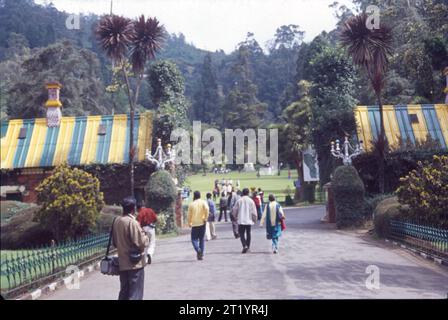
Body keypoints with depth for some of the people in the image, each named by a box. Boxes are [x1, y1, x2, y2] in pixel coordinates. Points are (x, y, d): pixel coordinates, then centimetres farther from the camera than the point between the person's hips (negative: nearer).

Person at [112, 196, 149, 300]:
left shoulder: (117, 221, 4)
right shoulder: (132, 222, -18)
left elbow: (114, 242, 14)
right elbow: (142, 242, -20)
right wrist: (146, 237, -1)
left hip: (122, 263, 7)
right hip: (135, 263, -7)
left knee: (124, 293, 18)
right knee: (135, 294, 2)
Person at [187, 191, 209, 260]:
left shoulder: (191, 204, 2)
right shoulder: (203, 202, 1)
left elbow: (189, 215, 5)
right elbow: (206, 208, -20)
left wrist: (189, 223, 19)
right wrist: (206, 218, -11)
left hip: (194, 224, -1)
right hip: (202, 223, 1)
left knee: (194, 239, 7)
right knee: (202, 239, 13)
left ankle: (198, 249, -19)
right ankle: (202, 254, 10)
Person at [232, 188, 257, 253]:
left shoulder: (239, 201, -2)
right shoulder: (251, 201, -4)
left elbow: (234, 210, 4)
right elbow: (254, 211, -2)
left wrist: (235, 217, 21)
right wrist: (255, 219, 11)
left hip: (241, 221, -1)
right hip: (249, 220, 1)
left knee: (241, 233, 3)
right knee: (248, 233, 13)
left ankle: (244, 246, -16)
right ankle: (248, 247, 18)